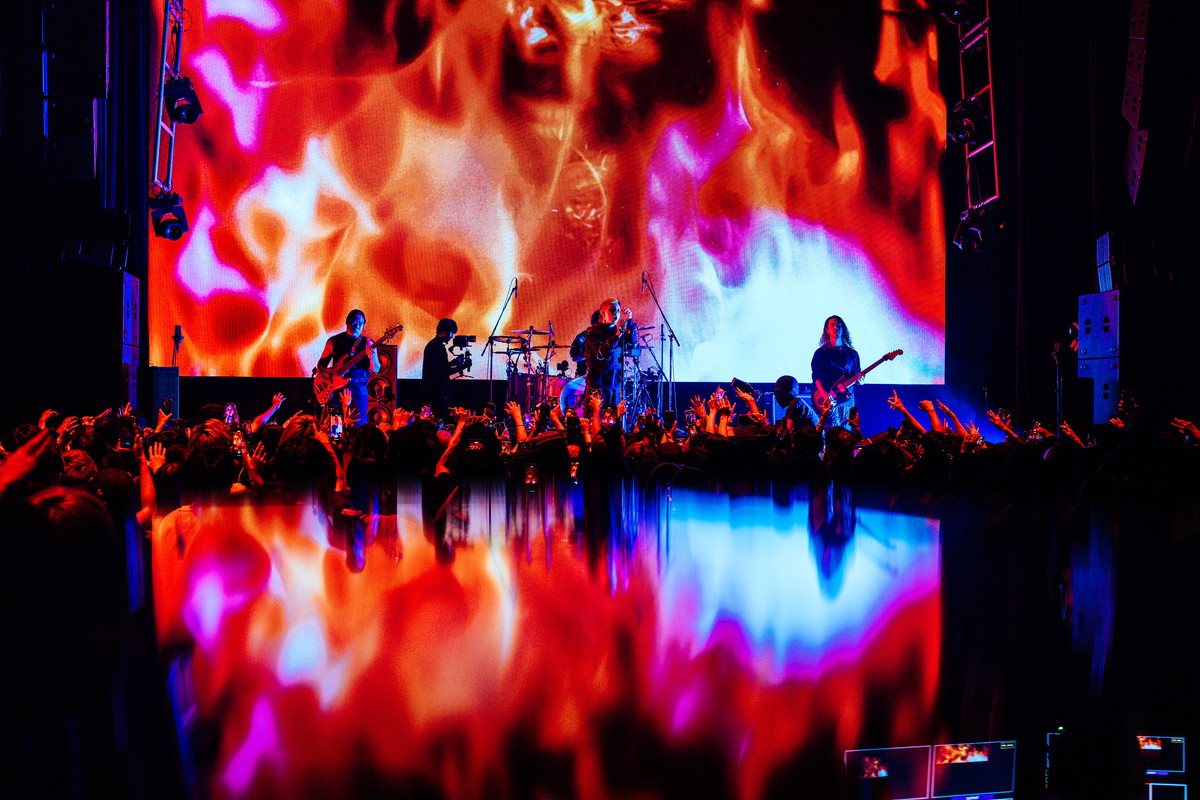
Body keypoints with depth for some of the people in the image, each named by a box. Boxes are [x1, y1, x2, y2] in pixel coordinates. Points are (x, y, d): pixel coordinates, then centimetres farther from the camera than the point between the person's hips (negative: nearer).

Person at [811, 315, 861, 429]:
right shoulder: (821, 353, 4)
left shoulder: (852, 354, 13)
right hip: (828, 403, -3)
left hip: (847, 400, 3)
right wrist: (825, 396, -18)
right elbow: (816, 377, -4)